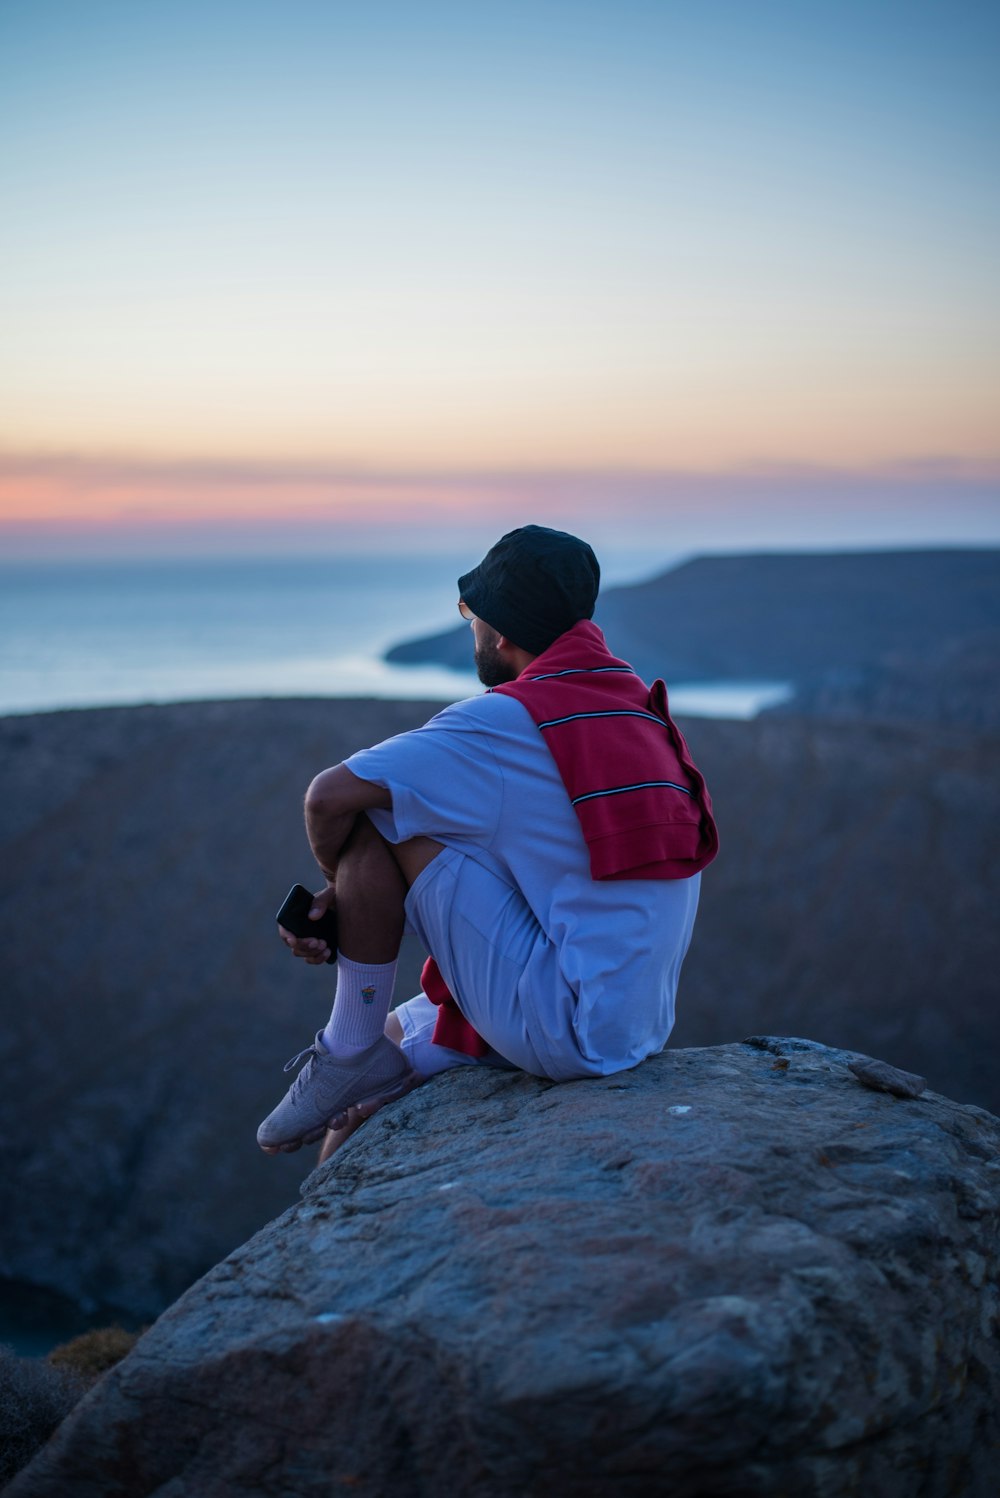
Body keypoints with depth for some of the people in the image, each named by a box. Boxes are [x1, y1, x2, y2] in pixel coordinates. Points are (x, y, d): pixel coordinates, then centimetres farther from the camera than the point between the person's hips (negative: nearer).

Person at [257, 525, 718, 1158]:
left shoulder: (509, 719, -14)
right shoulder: (640, 707, 12)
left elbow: (329, 797, -16)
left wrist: (339, 881, 6)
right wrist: (346, 902, 9)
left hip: (565, 1029, -9)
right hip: (640, 1029, 9)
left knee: (370, 817, -6)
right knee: (396, 1038, 29)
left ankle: (352, 1053, 4)